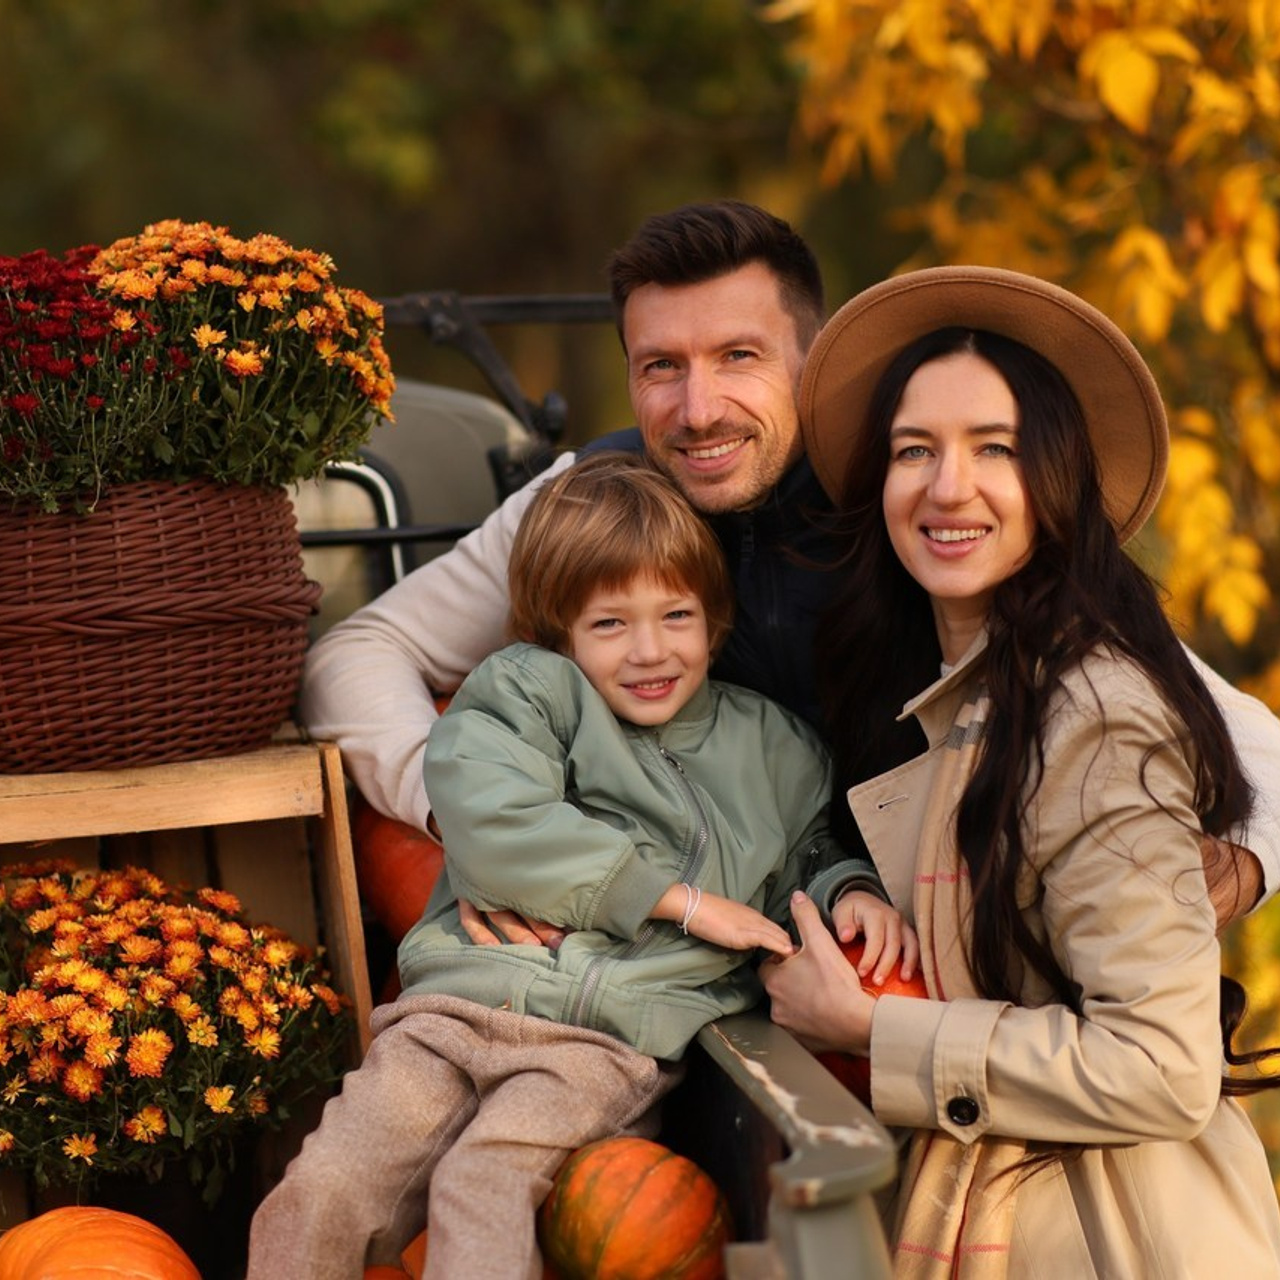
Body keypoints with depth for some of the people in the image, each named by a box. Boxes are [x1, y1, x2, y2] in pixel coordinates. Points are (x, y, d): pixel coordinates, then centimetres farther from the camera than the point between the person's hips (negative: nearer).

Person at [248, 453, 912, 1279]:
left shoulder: (770, 747, 20)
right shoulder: (527, 691, 8)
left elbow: (806, 854, 36)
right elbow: (495, 827, -8)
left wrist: (853, 893, 9)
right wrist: (679, 899, -5)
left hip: (611, 1038, 0)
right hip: (462, 997, 0)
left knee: (485, 1181, -28)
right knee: (325, 1189, -17)